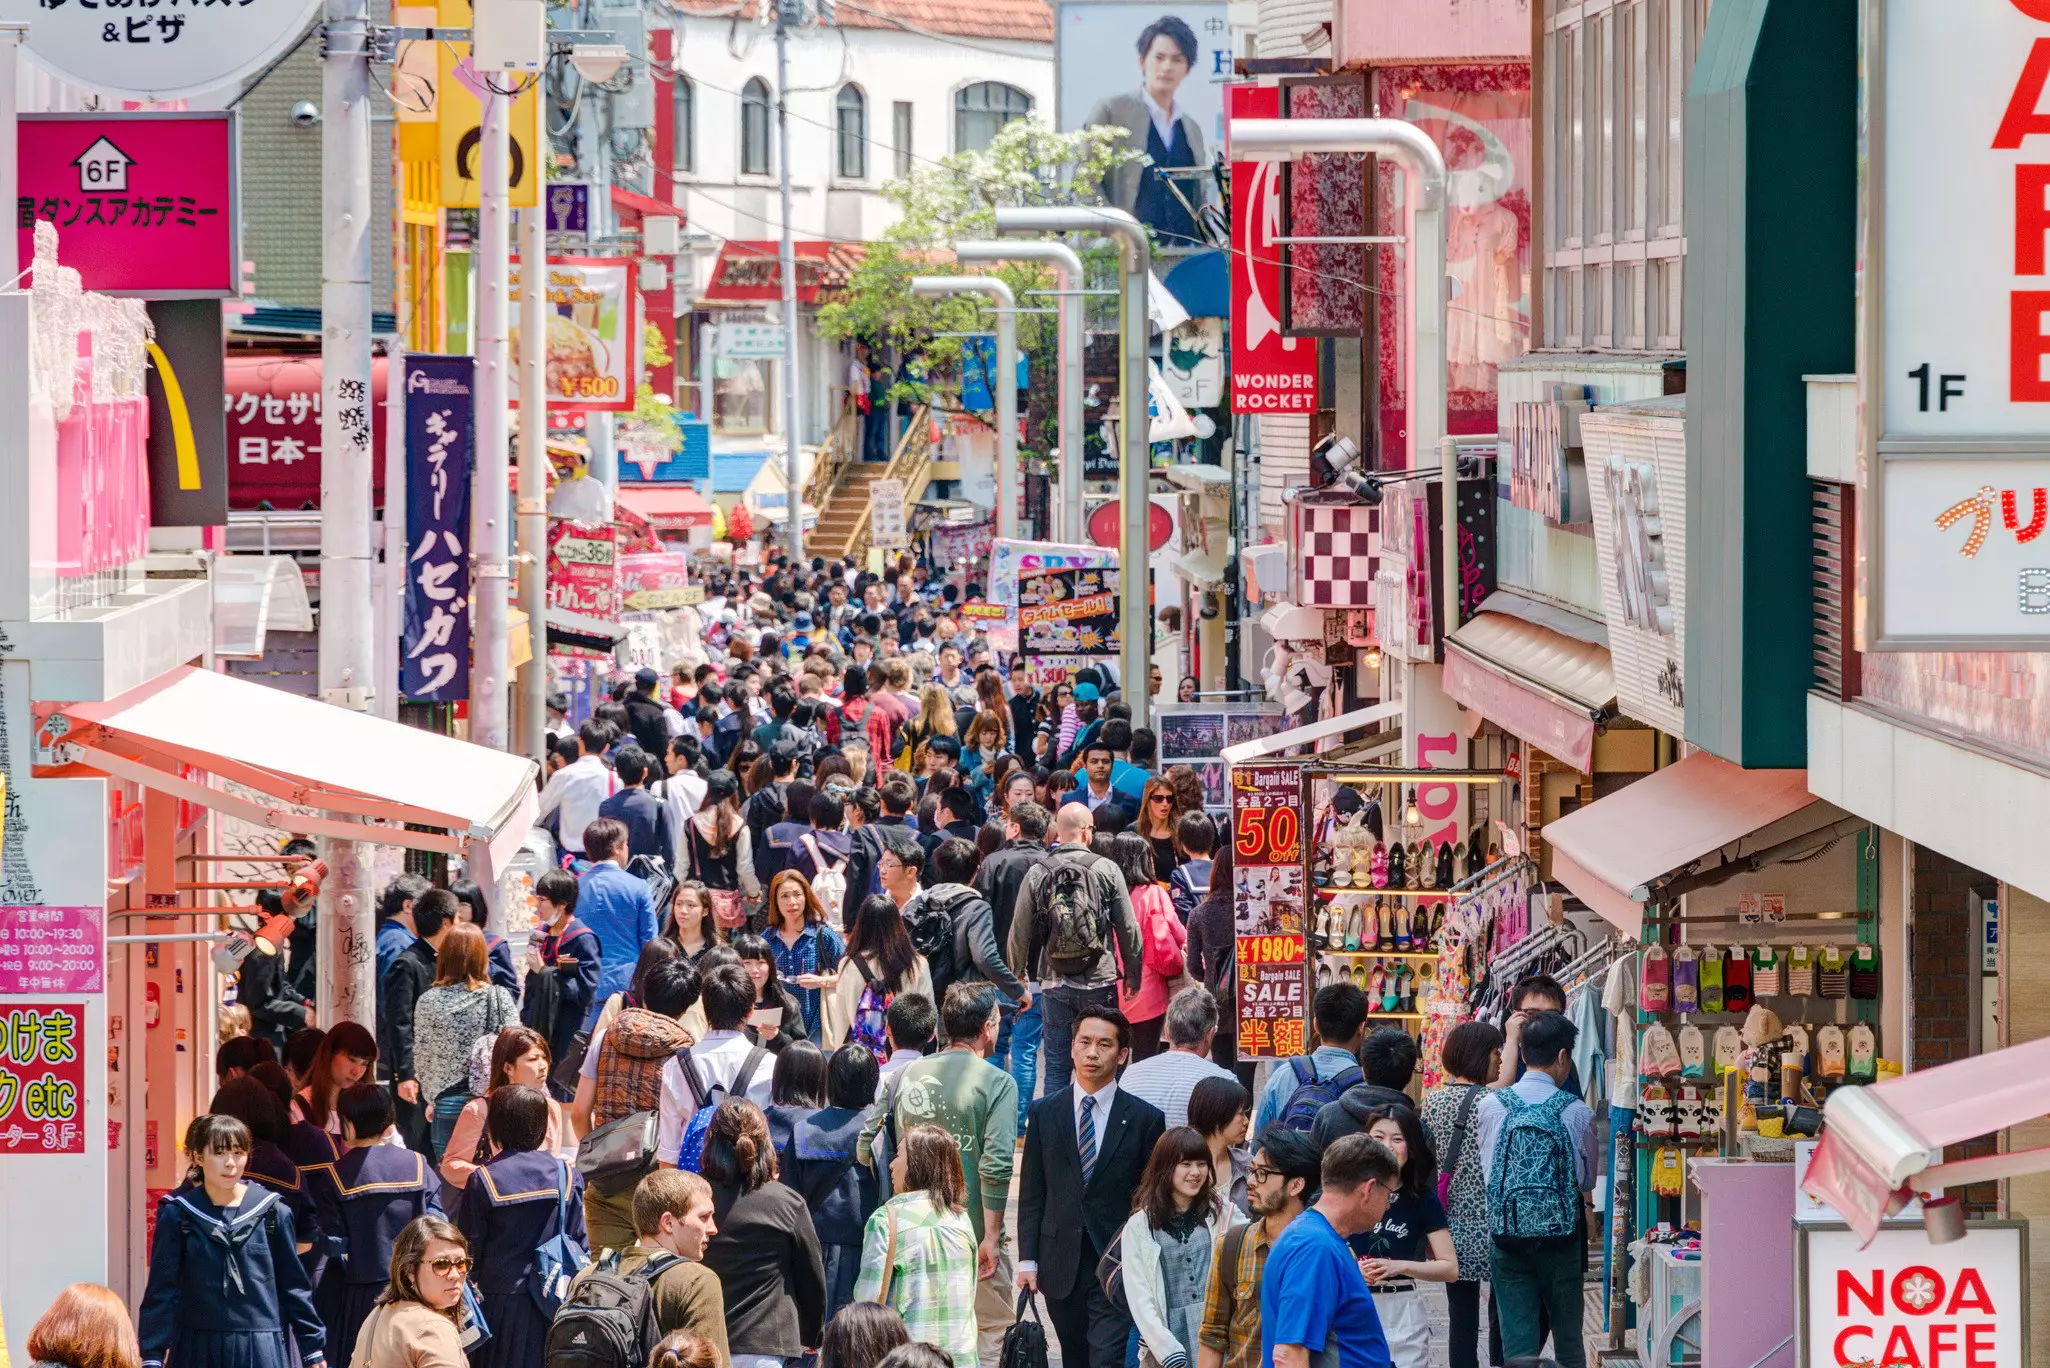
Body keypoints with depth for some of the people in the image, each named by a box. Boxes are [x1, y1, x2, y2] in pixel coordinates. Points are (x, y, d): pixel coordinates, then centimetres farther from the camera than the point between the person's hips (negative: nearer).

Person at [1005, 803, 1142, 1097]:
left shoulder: (1037, 875, -1)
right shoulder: (1107, 870, -5)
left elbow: (1020, 933, 4)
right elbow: (1128, 929, -2)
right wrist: (1133, 974, 10)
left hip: (1055, 984, 1)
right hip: (1100, 982, -1)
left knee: (1056, 1065, 8)